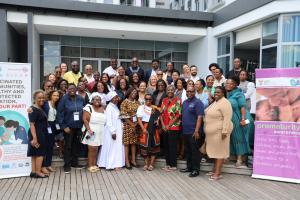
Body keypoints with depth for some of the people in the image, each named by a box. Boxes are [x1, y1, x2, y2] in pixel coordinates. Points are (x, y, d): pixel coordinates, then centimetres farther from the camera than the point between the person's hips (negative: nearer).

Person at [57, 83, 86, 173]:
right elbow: (60, 113, -10)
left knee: (76, 145, 12)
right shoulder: (64, 99, -8)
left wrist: (83, 124, 4)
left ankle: (74, 163, 27)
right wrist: (64, 126, -14)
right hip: (68, 127, -4)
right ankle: (67, 165, 14)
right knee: (68, 146, 4)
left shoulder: (80, 99, 3)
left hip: (79, 126, 4)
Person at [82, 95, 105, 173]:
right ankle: (90, 166, 6)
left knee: (96, 149, 11)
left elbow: (104, 120, 18)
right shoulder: (88, 107, -4)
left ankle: (94, 165, 19)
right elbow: (84, 119, -12)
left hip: (100, 133, 5)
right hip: (92, 132, -5)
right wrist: (89, 129, -19)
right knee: (92, 149, -2)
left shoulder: (102, 108, 12)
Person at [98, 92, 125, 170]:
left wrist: (121, 128, 12)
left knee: (117, 147, 12)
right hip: (112, 131, -9)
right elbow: (108, 121, -19)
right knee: (112, 147, -1)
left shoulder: (115, 107, 11)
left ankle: (116, 163, 21)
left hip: (118, 131, 9)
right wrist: (113, 132, -21)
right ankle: (112, 164, 8)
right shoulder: (109, 108, -15)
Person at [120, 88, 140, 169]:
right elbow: (124, 115, -10)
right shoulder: (125, 102, -4)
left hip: (136, 125, 5)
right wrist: (131, 124, -12)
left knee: (134, 142, 9)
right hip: (127, 125, -5)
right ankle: (127, 161, 4)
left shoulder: (137, 102, 11)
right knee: (127, 143, -1)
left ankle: (133, 160, 17)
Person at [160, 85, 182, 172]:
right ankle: (167, 164, 22)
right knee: (166, 146, 10)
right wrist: (163, 124, -3)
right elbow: (161, 113, 10)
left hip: (173, 127, -6)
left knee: (172, 146, -1)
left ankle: (173, 165, 10)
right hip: (165, 127, 6)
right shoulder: (164, 100, 12)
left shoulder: (177, 100, -6)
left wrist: (169, 125, -12)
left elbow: (178, 115, -12)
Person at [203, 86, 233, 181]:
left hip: (220, 131, -10)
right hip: (213, 132, 10)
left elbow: (227, 118, -22)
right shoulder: (215, 102, 15)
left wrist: (224, 131, -26)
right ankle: (214, 170, 26)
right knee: (214, 151, 15)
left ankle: (218, 173, 3)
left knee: (219, 151, -3)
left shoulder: (224, 103, -16)